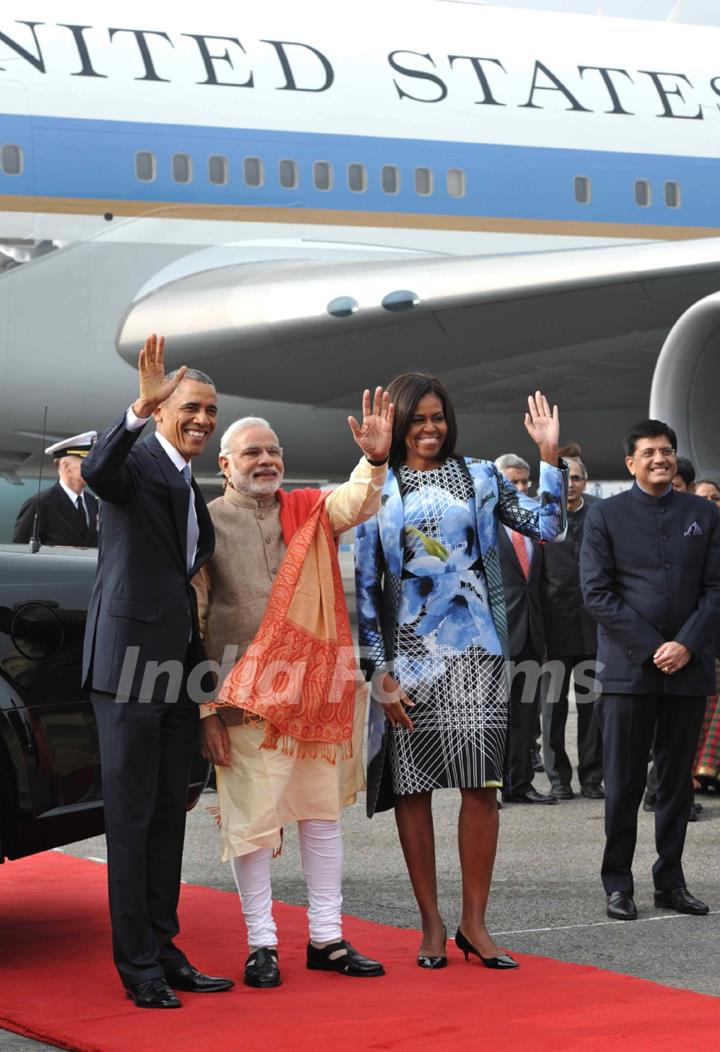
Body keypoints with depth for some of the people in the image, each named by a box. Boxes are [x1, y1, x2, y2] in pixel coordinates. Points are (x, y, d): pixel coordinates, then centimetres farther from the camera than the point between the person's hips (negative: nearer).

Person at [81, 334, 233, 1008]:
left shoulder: (192, 490, 19)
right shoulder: (138, 463, -7)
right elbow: (97, 472, -32)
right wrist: (140, 409, -46)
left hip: (178, 670, 9)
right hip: (131, 661, -8)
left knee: (169, 817, 12)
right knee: (131, 816, -3)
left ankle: (163, 949, 19)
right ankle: (137, 963, 1)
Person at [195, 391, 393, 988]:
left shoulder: (309, 511, 9)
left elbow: (358, 505, -10)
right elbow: (191, 621, -4)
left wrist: (376, 460, -31)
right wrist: (206, 708, -9)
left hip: (318, 689, 4)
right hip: (247, 697, -4)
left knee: (323, 813, 9)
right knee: (253, 819, -1)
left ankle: (326, 938, 18)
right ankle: (261, 944, 10)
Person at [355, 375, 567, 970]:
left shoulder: (479, 477, 10)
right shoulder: (376, 490, 7)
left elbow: (547, 527, 4)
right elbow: (364, 585, 4)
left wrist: (550, 455, -6)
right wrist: (379, 670, -3)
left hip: (474, 651, 0)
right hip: (407, 654, 0)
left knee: (481, 783, -6)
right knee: (414, 786, 1)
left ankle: (474, 922, 3)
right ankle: (432, 926, 10)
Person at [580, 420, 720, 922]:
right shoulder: (606, 515, 2)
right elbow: (597, 592, -4)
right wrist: (651, 648, -11)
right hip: (629, 668, -2)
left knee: (678, 781, 7)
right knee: (624, 782, 0)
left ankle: (671, 881, 15)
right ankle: (619, 884, 8)